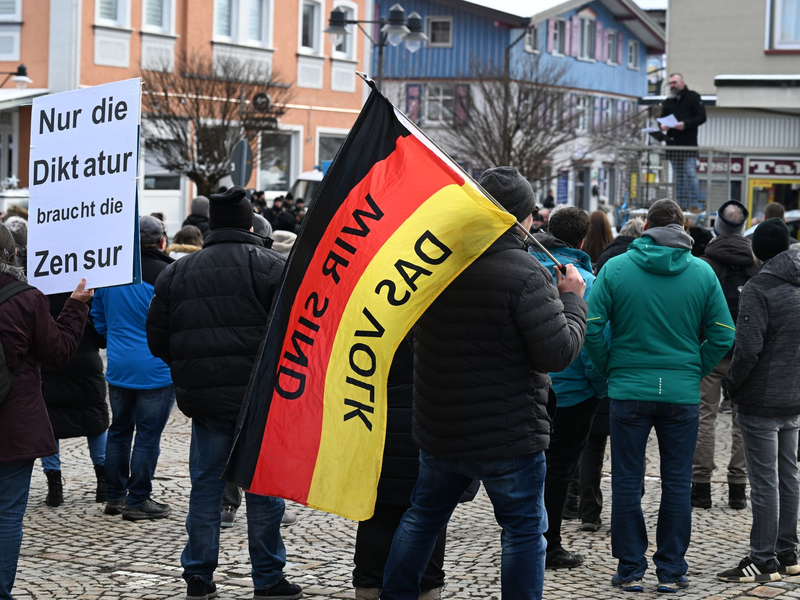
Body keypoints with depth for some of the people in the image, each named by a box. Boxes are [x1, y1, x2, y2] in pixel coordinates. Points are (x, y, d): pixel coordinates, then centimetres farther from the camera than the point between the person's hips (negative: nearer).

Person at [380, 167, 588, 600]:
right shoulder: (526, 276, -21)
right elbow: (558, 352, -22)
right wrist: (573, 300, -6)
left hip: (438, 431, 6)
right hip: (508, 437, -6)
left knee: (423, 516, 21)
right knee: (524, 530, 7)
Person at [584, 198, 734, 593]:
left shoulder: (616, 268, -3)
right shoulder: (702, 272, 0)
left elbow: (591, 327, -7)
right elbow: (722, 335, -1)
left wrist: (609, 368, 5)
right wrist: (695, 371, 9)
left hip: (628, 390, -1)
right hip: (682, 393, 1)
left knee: (627, 482, 8)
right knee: (677, 482, 9)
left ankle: (630, 569, 11)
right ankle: (671, 570, 13)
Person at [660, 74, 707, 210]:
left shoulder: (693, 97, 1)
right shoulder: (668, 101, 19)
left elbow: (701, 117, -6)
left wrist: (685, 124, -20)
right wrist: (662, 126, -2)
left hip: (688, 145, -6)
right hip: (673, 145, 6)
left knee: (690, 175, -10)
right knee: (678, 177, 7)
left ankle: (694, 205, -9)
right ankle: (682, 206, 10)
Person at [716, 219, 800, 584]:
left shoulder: (760, 288, -15)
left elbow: (747, 348, -21)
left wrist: (733, 387, -7)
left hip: (762, 401, -8)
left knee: (765, 482, -4)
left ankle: (764, 561, -1)